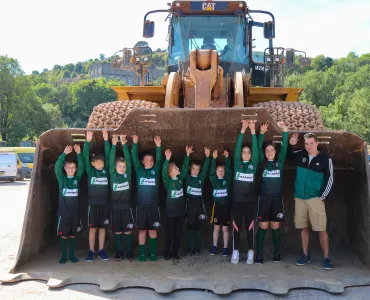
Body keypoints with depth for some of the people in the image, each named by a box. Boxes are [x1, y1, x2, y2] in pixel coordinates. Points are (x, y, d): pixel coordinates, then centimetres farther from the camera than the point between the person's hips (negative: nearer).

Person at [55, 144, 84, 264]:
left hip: (75, 211, 2)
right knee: (63, 235, 4)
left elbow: (82, 167, -9)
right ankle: (63, 256, 16)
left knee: (73, 234, 10)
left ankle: (72, 255, 20)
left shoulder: (77, 178, 4)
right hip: (63, 211, -1)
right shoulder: (61, 178, 0)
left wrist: (79, 154, -24)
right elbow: (57, 166, -15)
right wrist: (64, 154, -29)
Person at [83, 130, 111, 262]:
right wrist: (87, 141, -19)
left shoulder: (106, 170, 4)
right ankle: (91, 251, 13)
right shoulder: (90, 171, 0)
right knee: (93, 228, 4)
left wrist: (106, 140, -10)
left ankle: (101, 251, 17)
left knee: (102, 228, 8)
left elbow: (108, 156, -1)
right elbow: (85, 157, -9)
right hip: (93, 203, -2)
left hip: (104, 203, 2)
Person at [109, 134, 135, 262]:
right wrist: (114, 144, -18)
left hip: (127, 206, 0)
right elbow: (111, 160, -10)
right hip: (115, 207, 0)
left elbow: (128, 158, -8)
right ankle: (119, 252, 19)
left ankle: (129, 252, 14)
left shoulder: (128, 174, 0)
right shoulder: (112, 174, -1)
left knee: (128, 231, 4)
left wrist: (124, 144, -15)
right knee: (117, 231, 7)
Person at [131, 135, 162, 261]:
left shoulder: (155, 170, 6)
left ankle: (153, 252, 15)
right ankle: (142, 253, 13)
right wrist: (135, 143, -19)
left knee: (153, 230, 6)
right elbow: (134, 157, -6)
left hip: (153, 206, 1)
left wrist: (158, 146, -22)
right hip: (141, 206, -1)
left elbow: (159, 159, -7)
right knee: (142, 230, 5)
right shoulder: (139, 170, 4)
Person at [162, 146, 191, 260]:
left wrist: (187, 155, 0)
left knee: (178, 233, 10)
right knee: (169, 233, 4)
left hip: (180, 210, 5)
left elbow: (185, 167, 6)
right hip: (170, 211, -5)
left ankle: (175, 252, 22)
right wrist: (167, 159, -43)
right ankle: (167, 253, 15)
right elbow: (164, 172, -30)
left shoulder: (180, 178, 3)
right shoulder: (167, 181, -12)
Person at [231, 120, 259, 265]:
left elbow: (256, 149, -5)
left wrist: (253, 131, -12)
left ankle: (251, 253, 12)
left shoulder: (253, 165, 5)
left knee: (250, 227, 4)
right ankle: (235, 252, 13)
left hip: (250, 201, 0)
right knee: (236, 227, 5)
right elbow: (237, 147, -4)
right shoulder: (237, 164, 5)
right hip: (237, 200, 0)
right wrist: (242, 130, -11)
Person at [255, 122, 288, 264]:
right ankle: (259, 254, 2)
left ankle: (277, 254, 14)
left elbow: (284, 147, -3)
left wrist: (284, 130, -11)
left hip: (277, 199, 1)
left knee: (275, 227, 6)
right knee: (262, 226, -1)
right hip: (264, 198, -1)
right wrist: (262, 133, -15)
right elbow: (258, 148, -5)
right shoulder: (262, 163, 5)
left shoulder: (280, 162, 6)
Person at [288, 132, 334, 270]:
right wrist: (290, 144, -1)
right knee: (303, 227, 9)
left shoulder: (325, 159, -5)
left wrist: (322, 197, -7)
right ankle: (305, 255, 19)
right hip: (299, 198, 4)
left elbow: (330, 180, -2)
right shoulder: (300, 154, 3)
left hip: (315, 198, -4)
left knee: (321, 229, -6)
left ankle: (326, 258, 2)